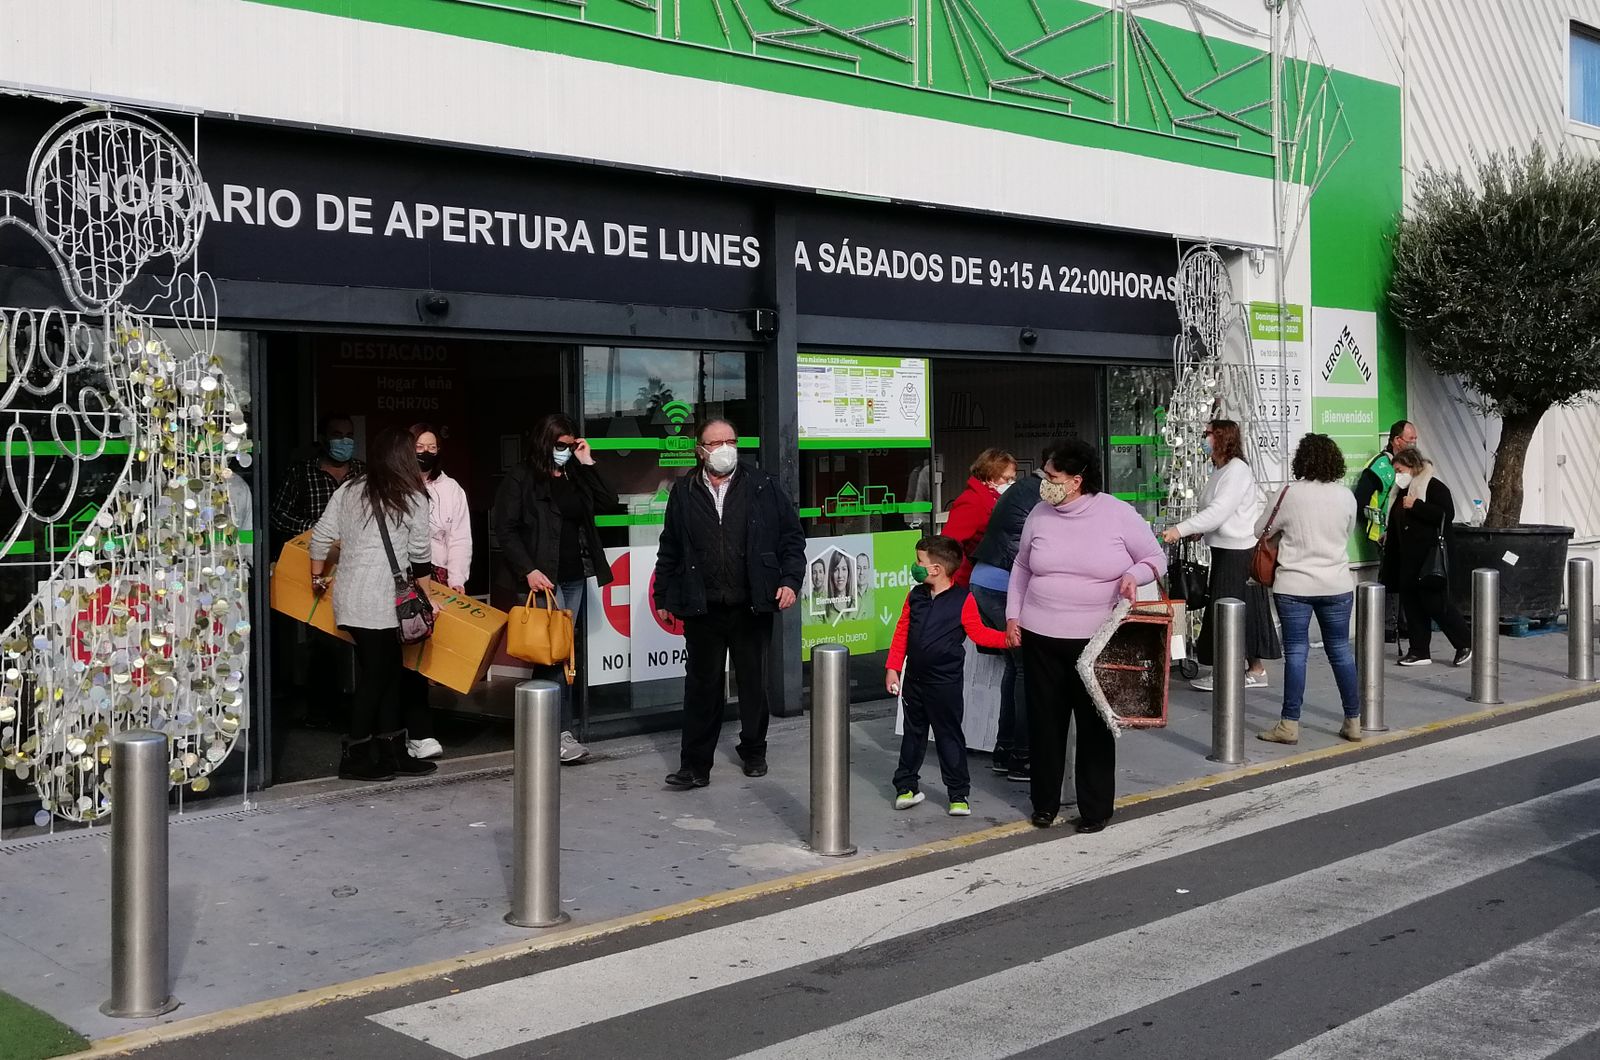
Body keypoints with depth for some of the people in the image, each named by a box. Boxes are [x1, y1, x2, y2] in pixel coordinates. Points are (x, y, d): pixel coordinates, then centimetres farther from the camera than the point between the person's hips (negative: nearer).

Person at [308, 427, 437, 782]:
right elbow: (420, 553, 1)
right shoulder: (412, 497, -5)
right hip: (382, 601, -6)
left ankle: (393, 752, 16)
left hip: (349, 594, 6)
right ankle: (354, 756, 6)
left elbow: (321, 535, 12)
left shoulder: (349, 489, 10)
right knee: (376, 674, 2)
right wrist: (424, 578, 20)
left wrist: (317, 576, 26)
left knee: (387, 670, 12)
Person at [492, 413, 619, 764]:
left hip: (574, 578, 6)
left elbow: (608, 504, 5)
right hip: (541, 577, -6)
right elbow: (505, 529, -7)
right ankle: (561, 733, -7)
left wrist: (587, 464, 2)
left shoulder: (576, 477, 15)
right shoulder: (521, 478, -2)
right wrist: (528, 570, -16)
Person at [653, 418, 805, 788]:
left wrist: (790, 580, -4)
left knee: (754, 682, 11)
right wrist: (663, 597, 10)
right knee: (701, 685, 2)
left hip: (752, 606, 0)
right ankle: (695, 766, 7)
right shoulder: (684, 493, 6)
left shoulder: (764, 487, 3)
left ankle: (754, 753, 28)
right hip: (702, 609, 0)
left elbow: (791, 536, 6)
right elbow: (669, 549, 11)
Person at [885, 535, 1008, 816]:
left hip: (945, 683, -5)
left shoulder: (963, 600, -11)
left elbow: (979, 633, -3)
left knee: (949, 736, 2)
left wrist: (1007, 638, -17)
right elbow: (902, 632, 7)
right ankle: (906, 786, 28)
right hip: (915, 679, 5)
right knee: (913, 733, 16)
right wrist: (893, 668, 5)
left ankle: (958, 794, 11)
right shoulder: (915, 596, 3)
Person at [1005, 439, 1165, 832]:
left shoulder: (1119, 514, -6)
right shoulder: (1040, 514, 4)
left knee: (1095, 725, 4)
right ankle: (1045, 803, 23)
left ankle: (1096, 808, 17)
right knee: (1045, 722, 9)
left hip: (1096, 639, -3)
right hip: (1040, 637, 3)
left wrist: (1135, 575, -17)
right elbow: (1021, 568, 15)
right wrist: (1013, 616, 9)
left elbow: (1156, 558, 4)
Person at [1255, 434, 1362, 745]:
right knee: (1340, 650, 12)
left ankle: (1290, 724, 1)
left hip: (1295, 585, -3)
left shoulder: (1290, 494, -9)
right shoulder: (1346, 496, -1)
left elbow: (1261, 530, 2)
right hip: (1337, 585, 3)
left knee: (1296, 652, -1)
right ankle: (1353, 721, 18)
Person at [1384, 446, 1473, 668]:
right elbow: (1395, 526, 24)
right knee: (1410, 601, 6)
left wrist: (1415, 506, -22)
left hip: (1431, 555, -9)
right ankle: (1420, 651, 11)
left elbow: (1446, 514, -22)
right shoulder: (1402, 491, 17)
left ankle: (1466, 643, 5)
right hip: (1409, 556, 9)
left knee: (1434, 601, -10)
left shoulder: (1434, 487, -8)